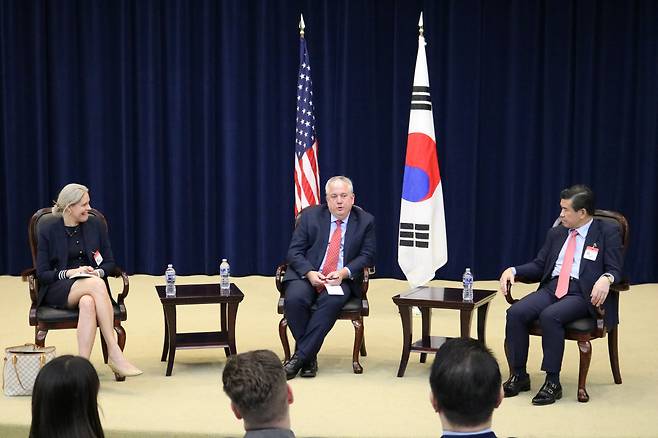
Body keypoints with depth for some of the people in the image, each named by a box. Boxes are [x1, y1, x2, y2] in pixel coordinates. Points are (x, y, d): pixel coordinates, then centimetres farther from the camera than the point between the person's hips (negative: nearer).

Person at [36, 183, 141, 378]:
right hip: (57, 291, -2)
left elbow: (110, 263, 12)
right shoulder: (48, 231, 2)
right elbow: (42, 273, -1)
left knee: (88, 303, -38)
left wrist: (97, 272, -10)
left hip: (91, 285, 2)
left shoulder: (95, 225, 9)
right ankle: (114, 353, -41)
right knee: (96, 284, -37)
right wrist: (70, 272, -16)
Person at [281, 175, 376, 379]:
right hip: (307, 275, 1)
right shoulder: (310, 216, 6)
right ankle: (310, 357, -16)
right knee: (295, 298, -31)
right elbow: (294, 251, 2)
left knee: (332, 301, -34)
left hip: (342, 279, -1)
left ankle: (299, 356, -28)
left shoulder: (365, 221, 6)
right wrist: (310, 273, -17)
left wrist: (344, 272, -16)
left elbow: (366, 256, 3)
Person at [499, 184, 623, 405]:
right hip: (551, 287, 6)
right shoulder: (556, 234, 20)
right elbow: (538, 266, 20)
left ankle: (552, 382, -25)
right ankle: (518, 375, -10)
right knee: (515, 312, -21)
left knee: (550, 316, -34)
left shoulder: (607, 233, 4)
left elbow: (615, 270, -3)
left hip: (582, 294, -5)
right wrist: (513, 270, 2)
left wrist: (606, 279, -27)